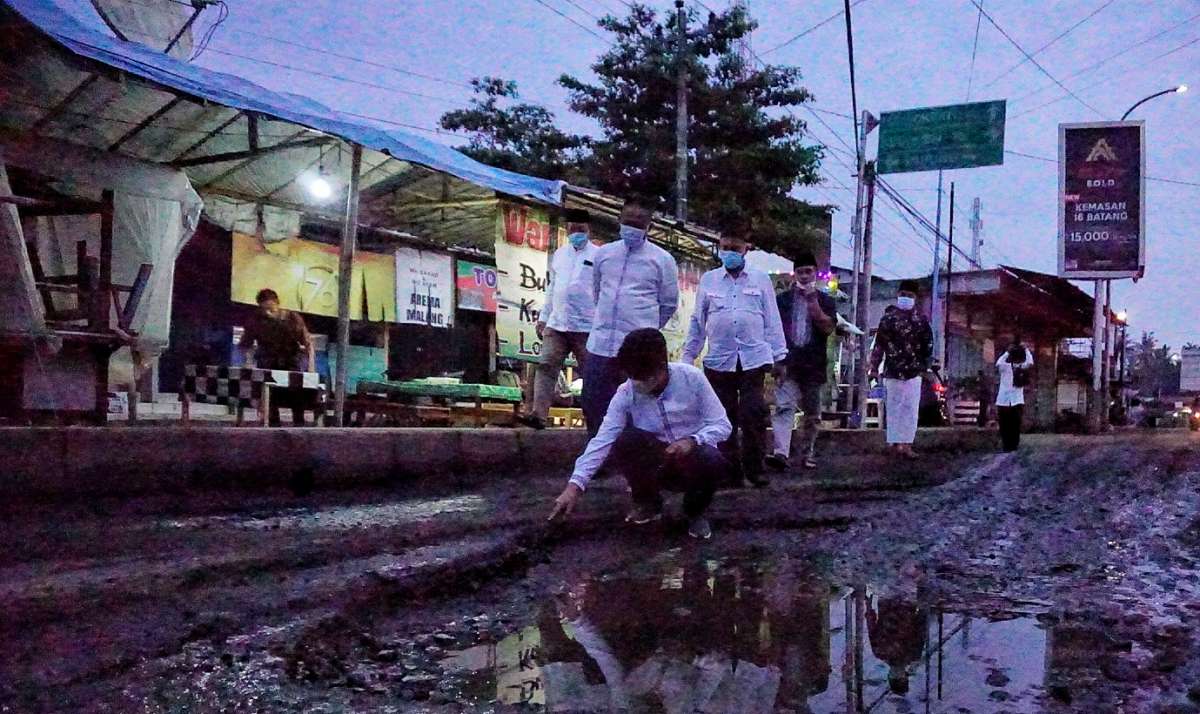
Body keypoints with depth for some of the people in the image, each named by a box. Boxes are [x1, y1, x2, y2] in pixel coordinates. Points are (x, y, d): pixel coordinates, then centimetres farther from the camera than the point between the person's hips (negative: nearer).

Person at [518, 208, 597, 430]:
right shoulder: (559, 254, 15)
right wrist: (543, 317, 17)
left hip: (586, 327, -4)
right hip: (556, 324, 4)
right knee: (547, 367, -7)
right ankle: (538, 414, -10)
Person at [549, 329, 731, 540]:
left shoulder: (691, 378, -17)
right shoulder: (626, 394, -14)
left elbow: (722, 425, -12)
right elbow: (602, 441, -21)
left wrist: (692, 441, -32)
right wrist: (575, 485, -32)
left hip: (694, 459, -1)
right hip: (657, 464, 1)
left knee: (712, 461, -36)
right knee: (626, 440, -29)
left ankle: (695, 512, -1)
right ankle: (648, 503, 1)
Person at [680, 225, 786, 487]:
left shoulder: (761, 279, 9)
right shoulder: (708, 280, 11)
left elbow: (772, 320, 8)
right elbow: (697, 322, 12)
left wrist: (779, 356, 4)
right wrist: (687, 358, 10)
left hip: (754, 359, -1)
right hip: (719, 360, 1)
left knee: (754, 415, -8)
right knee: (725, 417, 3)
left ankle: (754, 468, 5)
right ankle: (731, 470, 11)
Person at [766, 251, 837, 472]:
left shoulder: (825, 301, 9)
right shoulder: (783, 299, 9)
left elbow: (828, 328, -6)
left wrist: (813, 303, -13)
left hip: (813, 366, 2)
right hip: (788, 364, -1)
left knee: (812, 413, 10)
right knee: (784, 407, -16)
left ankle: (808, 453, 24)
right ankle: (780, 453, -26)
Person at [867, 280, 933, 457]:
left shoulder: (921, 319, 5)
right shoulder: (888, 317, 2)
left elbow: (928, 344, 8)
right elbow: (879, 343, 2)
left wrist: (925, 365, 3)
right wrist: (874, 367, -1)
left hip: (913, 371, 0)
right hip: (892, 370, 0)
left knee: (911, 408, -2)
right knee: (893, 407, 5)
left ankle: (906, 443, -1)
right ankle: (895, 441, 12)